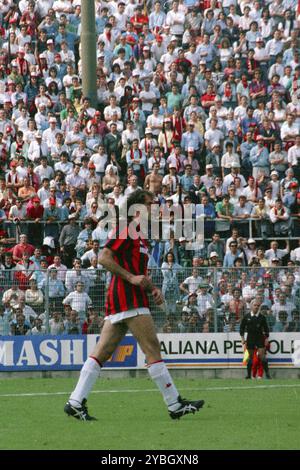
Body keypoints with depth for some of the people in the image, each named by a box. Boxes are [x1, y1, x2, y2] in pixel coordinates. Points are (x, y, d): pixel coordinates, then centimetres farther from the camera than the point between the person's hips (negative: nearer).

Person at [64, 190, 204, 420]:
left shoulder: (140, 235, 24)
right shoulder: (128, 230, -7)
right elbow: (104, 257, -16)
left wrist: (153, 288, 14)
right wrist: (131, 277, -19)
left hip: (118, 303, 10)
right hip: (129, 300, -10)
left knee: (101, 353, 5)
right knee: (152, 349, -8)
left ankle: (76, 402, 1)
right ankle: (175, 405, -8)